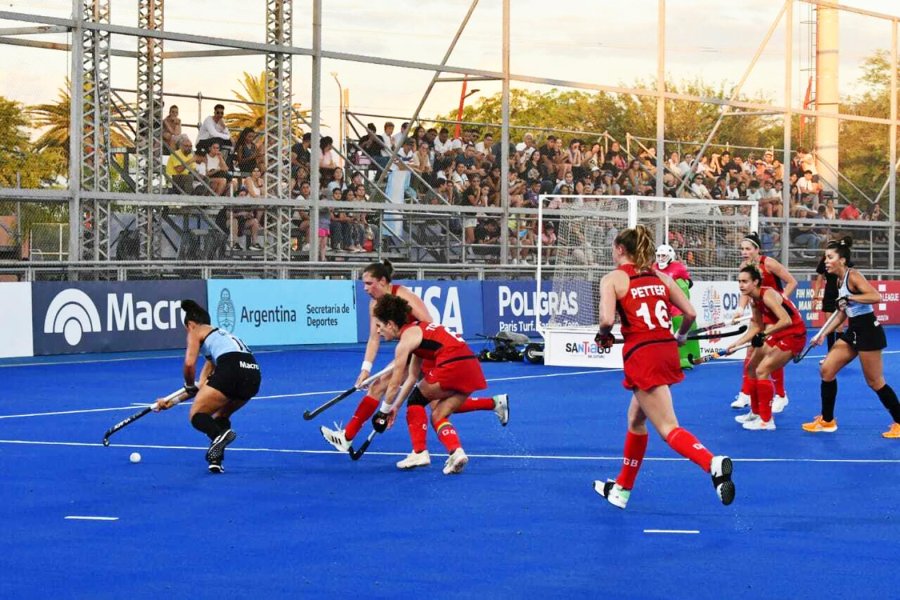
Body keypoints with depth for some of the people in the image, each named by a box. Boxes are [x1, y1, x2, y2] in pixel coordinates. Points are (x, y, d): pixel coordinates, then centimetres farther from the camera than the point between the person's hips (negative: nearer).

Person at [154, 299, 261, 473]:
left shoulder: (196, 332, 16)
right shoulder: (219, 334, 38)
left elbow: (189, 364, -2)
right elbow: (203, 385, 37)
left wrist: (189, 386, 18)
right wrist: (172, 401, 40)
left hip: (232, 369, -7)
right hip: (254, 374, 8)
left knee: (197, 416, 4)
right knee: (219, 417, 27)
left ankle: (220, 434, -28)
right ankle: (216, 459, 7)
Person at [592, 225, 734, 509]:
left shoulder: (612, 279, -1)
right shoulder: (660, 277, 14)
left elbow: (607, 319, -17)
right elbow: (690, 313, 9)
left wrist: (603, 336, 4)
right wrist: (680, 336, 28)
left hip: (642, 356, -7)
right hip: (667, 350, 7)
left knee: (668, 429, -10)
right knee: (635, 420, 23)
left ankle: (713, 464, -36)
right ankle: (621, 489, 33)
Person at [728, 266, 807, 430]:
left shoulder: (767, 295, -26)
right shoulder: (754, 300, 1)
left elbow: (786, 320, -36)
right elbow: (757, 327, 9)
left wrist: (765, 334, -39)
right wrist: (737, 344, 4)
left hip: (793, 335, -10)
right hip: (777, 335, 10)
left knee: (762, 371, -17)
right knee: (751, 368, 16)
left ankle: (766, 421, -10)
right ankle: (756, 413, 31)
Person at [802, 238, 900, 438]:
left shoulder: (853, 276, -16)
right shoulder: (839, 280, 9)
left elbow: (876, 296, -28)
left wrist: (850, 298, -31)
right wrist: (823, 334, 14)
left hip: (868, 330, -9)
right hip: (853, 331, 9)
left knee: (875, 382, -1)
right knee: (826, 370, 5)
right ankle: (827, 421, 14)